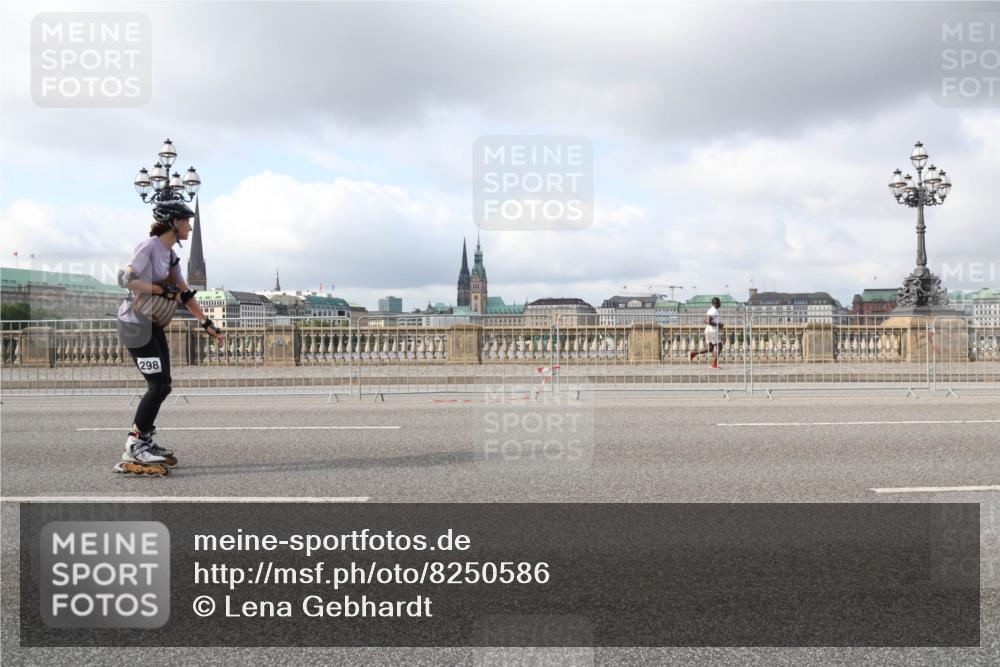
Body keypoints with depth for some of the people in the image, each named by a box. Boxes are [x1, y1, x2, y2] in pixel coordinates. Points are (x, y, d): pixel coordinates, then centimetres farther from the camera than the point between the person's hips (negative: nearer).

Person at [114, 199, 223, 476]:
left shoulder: (171, 255, 12)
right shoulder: (149, 246, -14)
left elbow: (185, 294, 16)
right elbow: (127, 279, -25)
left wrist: (207, 323, 13)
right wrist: (164, 291, -23)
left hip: (154, 325, 9)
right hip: (134, 323, -9)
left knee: (163, 385, 8)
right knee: (158, 385, -10)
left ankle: (145, 443, 19)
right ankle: (134, 446, -1)